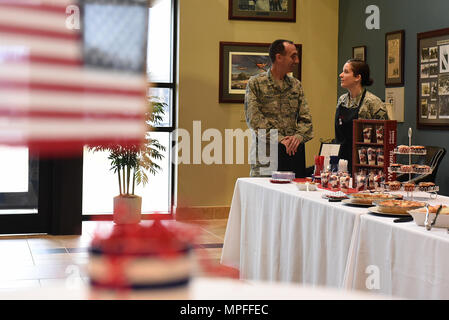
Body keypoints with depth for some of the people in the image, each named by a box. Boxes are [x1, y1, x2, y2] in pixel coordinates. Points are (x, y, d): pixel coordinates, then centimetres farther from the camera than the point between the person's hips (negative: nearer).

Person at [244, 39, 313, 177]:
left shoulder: (296, 84, 16)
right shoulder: (255, 83, 1)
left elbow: (305, 118, 10)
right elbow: (254, 118, -9)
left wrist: (298, 136, -11)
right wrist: (279, 138, -16)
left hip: (294, 150, 4)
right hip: (266, 150, -4)